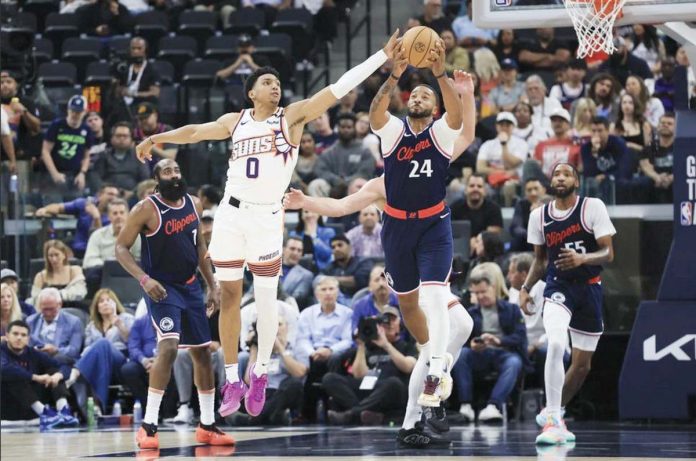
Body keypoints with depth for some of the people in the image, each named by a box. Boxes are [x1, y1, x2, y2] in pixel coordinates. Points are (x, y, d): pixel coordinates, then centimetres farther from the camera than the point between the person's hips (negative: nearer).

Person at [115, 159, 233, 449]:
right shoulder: (147, 209, -14)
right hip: (162, 288, -7)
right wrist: (144, 279, -26)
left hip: (190, 286, 7)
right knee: (168, 347, -24)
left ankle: (207, 426, 23)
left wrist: (212, 285, 12)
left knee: (202, 352, 10)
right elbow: (121, 248, -13)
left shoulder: (194, 205, 4)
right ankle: (148, 426, -21)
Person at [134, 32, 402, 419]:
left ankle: (261, 375, 17)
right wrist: (158, 138, 34)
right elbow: (196, 132, 25)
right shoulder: (236, 121, 10)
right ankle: (233, 381, 12)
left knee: (266, 300, -2)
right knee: (229, 297, 4)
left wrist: (383, 57, -14)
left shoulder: (292, 117, 0)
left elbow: (338, 89, -7)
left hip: (267, 217, -3)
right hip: (231, 213, 3)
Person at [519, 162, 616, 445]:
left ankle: (554, 413, 34)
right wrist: (526, 288, 1)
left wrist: (582, 258, -29)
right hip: (558, 287, -1)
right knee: (556, 344, -28)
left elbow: (608, 254, -10)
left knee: (582, 364, 10)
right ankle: (553, 421, -28)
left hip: (589, 288, 1)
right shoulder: (539, 216, 2)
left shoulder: (593, 207, -7)